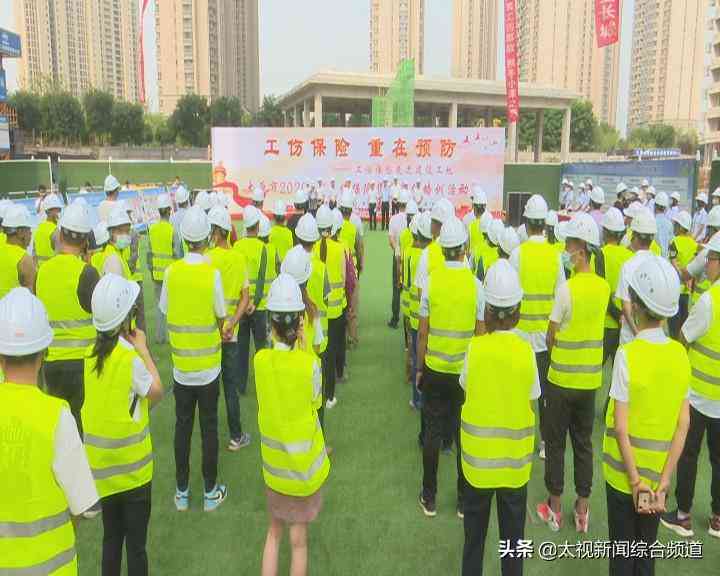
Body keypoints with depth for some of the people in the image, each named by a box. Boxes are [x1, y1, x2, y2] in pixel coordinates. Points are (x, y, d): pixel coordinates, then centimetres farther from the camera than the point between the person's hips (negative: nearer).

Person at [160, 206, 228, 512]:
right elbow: (221, 317, -7)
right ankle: (211, 492, 20)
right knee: (208, 427, 9)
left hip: (181, 363, 2)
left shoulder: (171, 271, -7)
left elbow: (165, 311, 2)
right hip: (208, 365, -2)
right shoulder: (212, 273, -14)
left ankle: (182, 492, 24)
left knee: (182, 426, 14)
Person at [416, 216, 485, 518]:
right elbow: (481, 332, -3)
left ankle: (429, 498, 22)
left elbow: (422, 332, -5)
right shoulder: (475, 284, -8)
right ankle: (463, 500, 24)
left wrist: (419, 369, 7)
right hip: (467, 370, 0)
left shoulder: (431, 281, -9)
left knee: (432, 431, 11)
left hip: (435, 369, 0)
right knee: (464, 433, 12)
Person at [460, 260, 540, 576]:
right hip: (516, 459, 1)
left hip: (478, 457, 0)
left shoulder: (475, 347, -15)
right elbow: (531, 399, -4)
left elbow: (466, 387, -1)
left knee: (475, 532, 19)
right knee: (513, 534, 19)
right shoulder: (526, 351, -13)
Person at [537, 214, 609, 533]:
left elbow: (551, 337, -11)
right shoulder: (604, 287, -2)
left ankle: (555, 507, 22)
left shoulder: (566, 289, -19)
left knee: (555, 443, 10)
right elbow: (592, 322, 7)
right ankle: (582, 509, 25)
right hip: (591, 378, 5)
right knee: (584, 442, 16)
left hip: (562, 378, -5)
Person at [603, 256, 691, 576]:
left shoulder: (627, 355, -21)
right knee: (647, 549, 22)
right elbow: (683, 424, -6)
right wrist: (663, 481, -5)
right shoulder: (681, 354, -6)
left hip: (625, 473, -4)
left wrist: (636, 481, -12)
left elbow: (621, 427, -21)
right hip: (659, 473, 4)